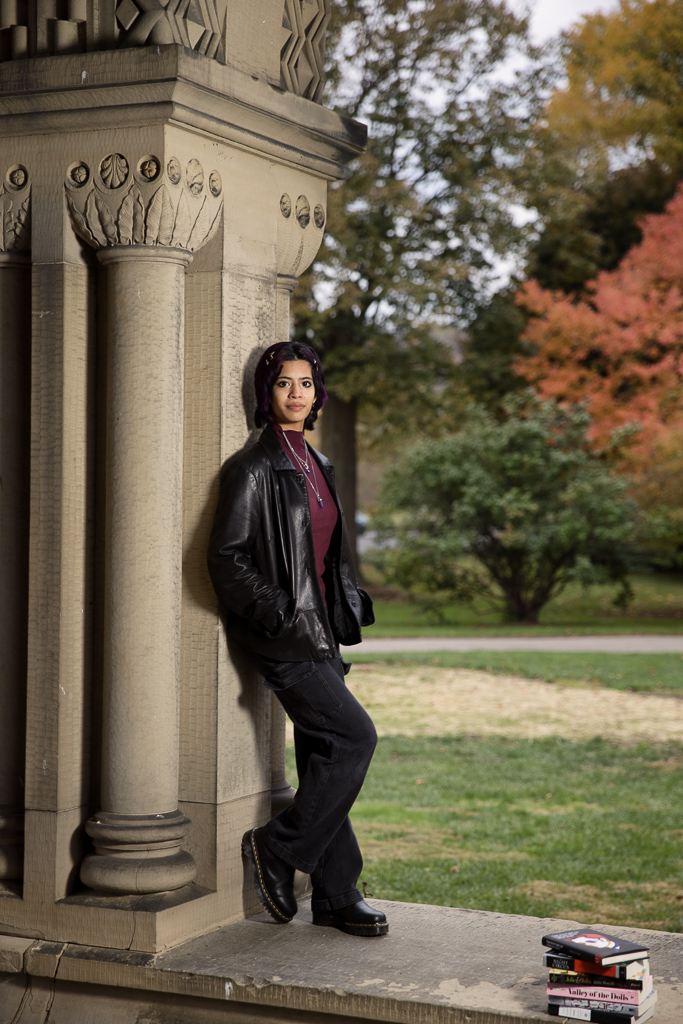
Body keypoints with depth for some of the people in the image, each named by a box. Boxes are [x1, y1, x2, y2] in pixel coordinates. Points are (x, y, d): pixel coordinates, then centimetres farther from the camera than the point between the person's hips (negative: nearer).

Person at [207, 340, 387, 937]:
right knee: (356, 736, -13)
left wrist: (345, 611, 15)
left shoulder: (316, 465, 15)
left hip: (318, 629, 8)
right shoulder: (254, 468, -10)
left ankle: (336, 895, 14)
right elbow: (225, 557, -13)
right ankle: (279, 847, 1)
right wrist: (277, 613, -17)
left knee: (325, 756, 8)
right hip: (281, 637, -8)